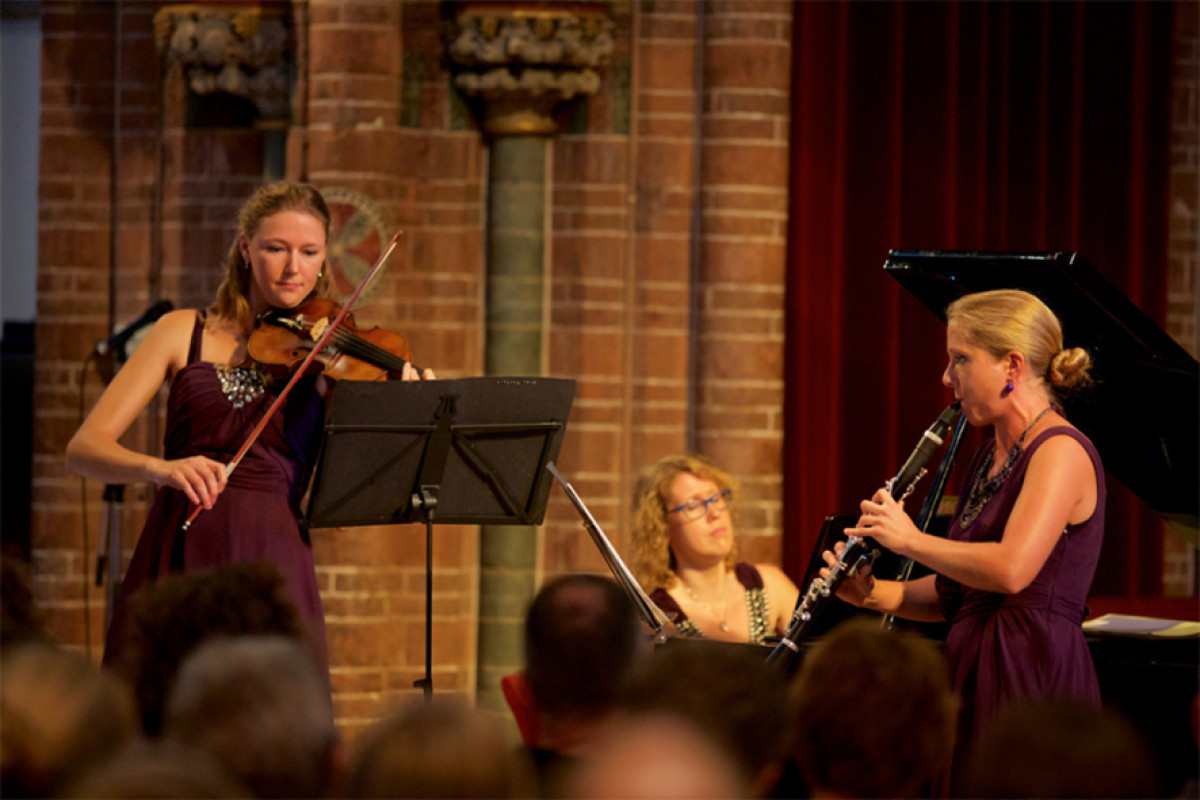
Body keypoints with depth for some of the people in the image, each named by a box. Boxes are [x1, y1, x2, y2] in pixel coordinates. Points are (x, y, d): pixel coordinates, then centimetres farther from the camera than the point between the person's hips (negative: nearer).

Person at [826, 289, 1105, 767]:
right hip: (973, 674, 8)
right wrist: (872, 594, 4)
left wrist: (909, 539, -11)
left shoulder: (1062, 452, -10)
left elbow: (1011, 570, -24)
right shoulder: (989, 458, 18)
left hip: (1034, 679, -8)